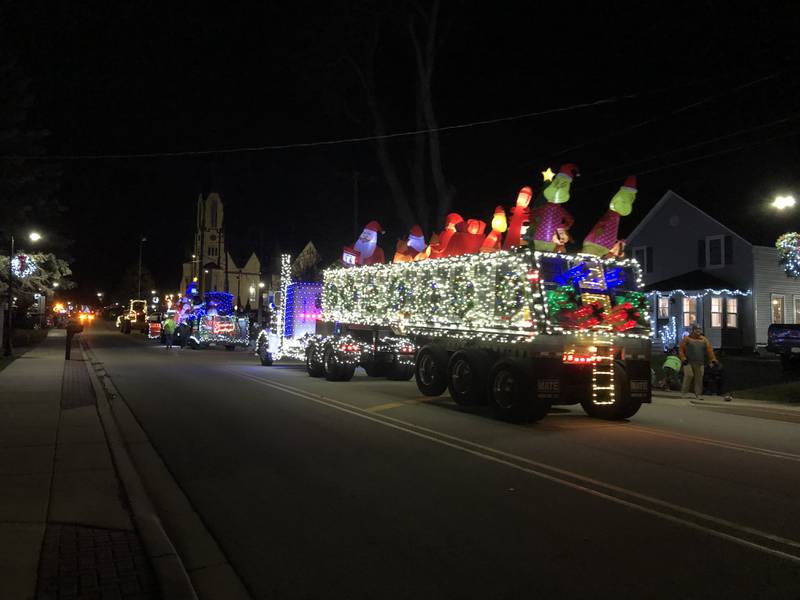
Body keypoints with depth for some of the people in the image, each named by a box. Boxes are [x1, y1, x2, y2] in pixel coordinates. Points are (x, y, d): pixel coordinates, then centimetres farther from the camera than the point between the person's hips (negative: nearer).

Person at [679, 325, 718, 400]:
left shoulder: (704, 340, 12)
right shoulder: (687, 339, 5)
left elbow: (709, 349, 4)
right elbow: (681, 349, 3)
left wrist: (713, 359, -8)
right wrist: (683, 359, -9)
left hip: (700, 363, 3)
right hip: (688, 362, -3)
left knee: (699, 378, 0)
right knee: (689, 376, -11)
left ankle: (698, 395, 6)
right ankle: (683, 393, 0)